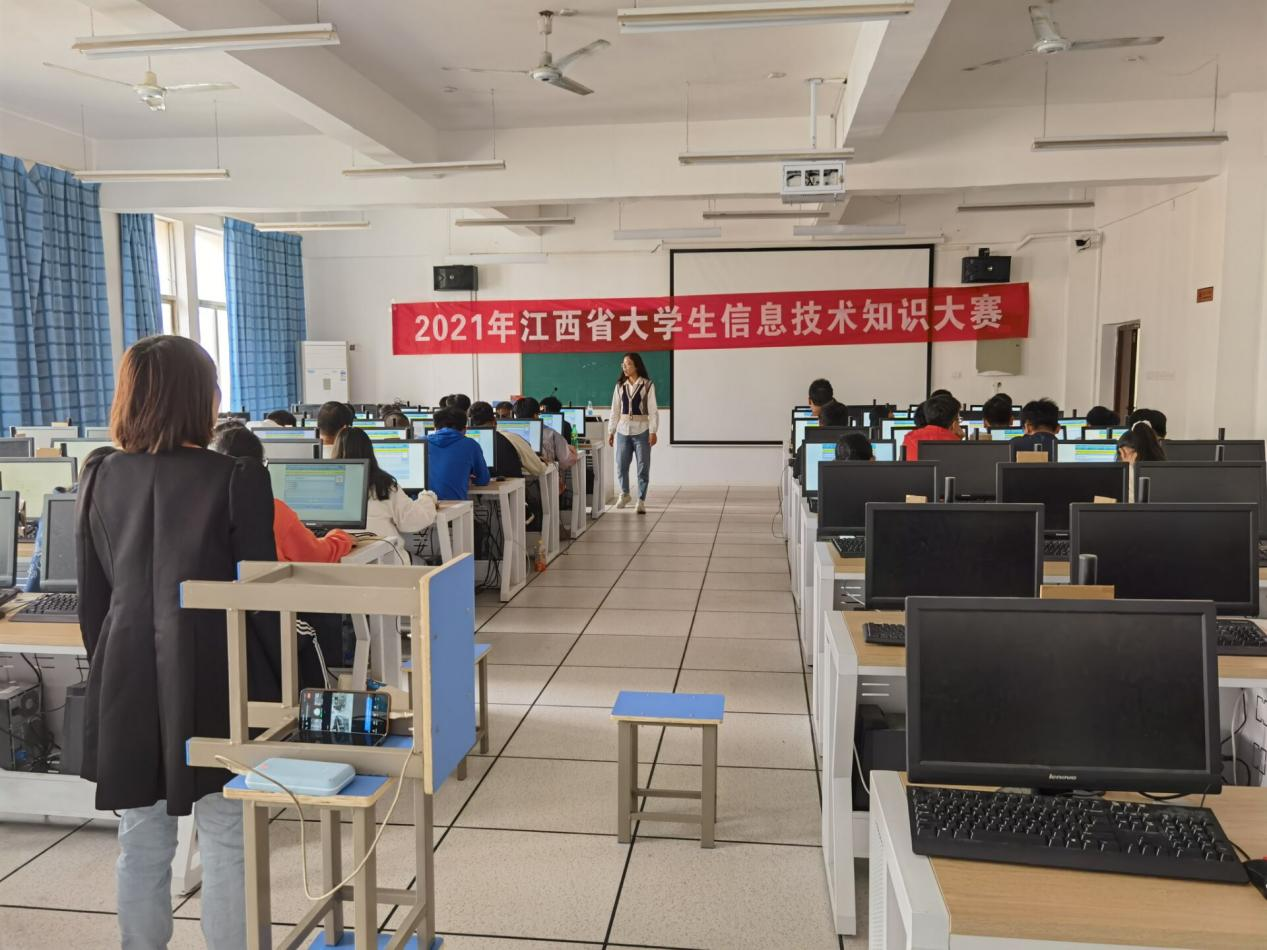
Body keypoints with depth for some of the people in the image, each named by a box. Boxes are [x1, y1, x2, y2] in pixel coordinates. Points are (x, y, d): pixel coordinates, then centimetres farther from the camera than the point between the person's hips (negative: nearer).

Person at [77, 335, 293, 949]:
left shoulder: (100, 477, 1)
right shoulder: (236, 479, -14)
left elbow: (92, 597, 7)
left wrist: (110, 674, 19)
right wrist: (283, 684, 0)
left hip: (127, 686, 5)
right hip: (216, 683, -4)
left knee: (140, 845, 17)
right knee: (227, 843, 7)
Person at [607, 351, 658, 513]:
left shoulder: (647, 385, -2)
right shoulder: (620, 386, 8)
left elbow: (653, 410, -5)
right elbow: (615, 410, 10)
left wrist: (653, 432, -11)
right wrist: (610, 431, 7)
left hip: (641, 431, -3)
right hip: (623, 430, 3)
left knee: (643, 466, 1)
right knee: (621, 465, 6)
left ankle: (641, 500, 9)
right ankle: (624, 494, 28)